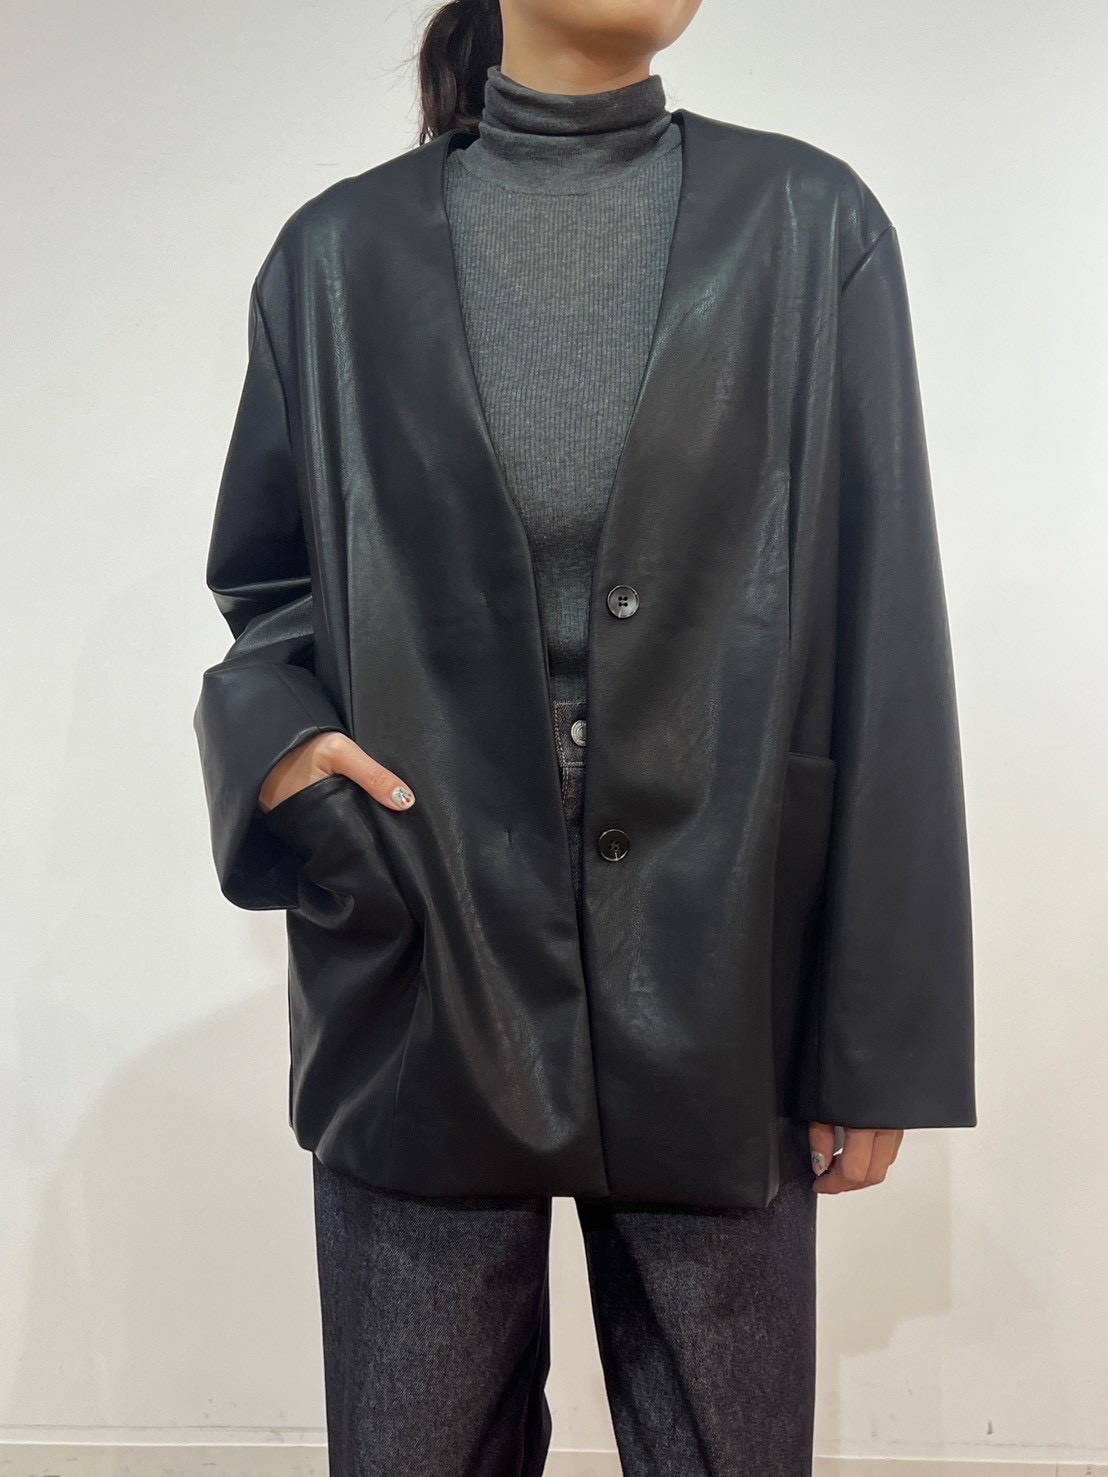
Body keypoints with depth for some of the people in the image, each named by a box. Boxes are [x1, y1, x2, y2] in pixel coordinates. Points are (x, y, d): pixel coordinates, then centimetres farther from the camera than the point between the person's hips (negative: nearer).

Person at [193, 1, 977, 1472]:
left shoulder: (806, 226, 2)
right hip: (423, 979, 1)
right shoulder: (343, 250, 5)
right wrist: (277, 736, -11)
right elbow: (266, 580, 12)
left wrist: (880, 1033, -3)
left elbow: (881, 639, -2)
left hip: (714, 987, 0)